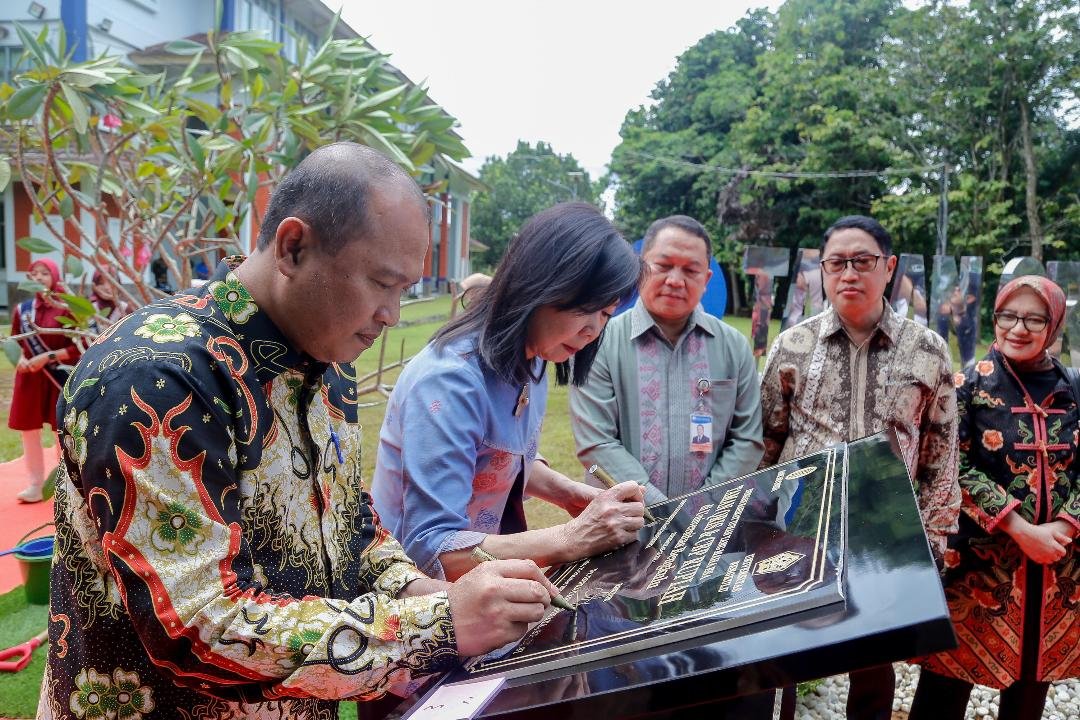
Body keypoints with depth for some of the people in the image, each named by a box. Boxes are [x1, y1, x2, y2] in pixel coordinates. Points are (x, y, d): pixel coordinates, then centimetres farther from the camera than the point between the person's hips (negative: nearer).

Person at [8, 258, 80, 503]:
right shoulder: (22, 308, 5)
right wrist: (21, 358, -6)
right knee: (29, 431, 8)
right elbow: (15, 343, 15)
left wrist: (47, 357, -17)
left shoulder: (65, 309, -8)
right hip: (30, 378, 4)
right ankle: (35, 485, 19)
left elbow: (79, 347, -10)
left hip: (59, 379, -4)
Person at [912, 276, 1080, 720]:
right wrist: (1021, 529, -17)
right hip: (982, 558, -3)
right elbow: (957, 469, -11)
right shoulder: (969, 386, -6)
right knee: (949, 682, 5)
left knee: (1033, 679, 17)